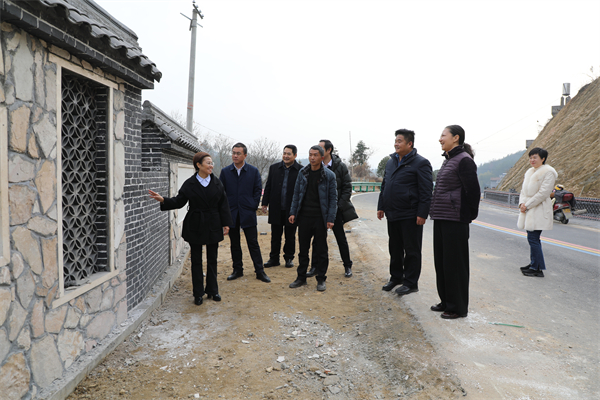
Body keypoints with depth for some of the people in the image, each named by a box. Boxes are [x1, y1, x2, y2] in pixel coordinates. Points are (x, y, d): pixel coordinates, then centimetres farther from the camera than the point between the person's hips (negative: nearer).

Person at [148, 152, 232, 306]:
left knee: (212, 259, 9)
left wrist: (226, 224, 0)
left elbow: (223, 205, 4)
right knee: (196, 260, 5)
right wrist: (163, 200, -19)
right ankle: (198, 293, 15)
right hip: (195, 226, -1)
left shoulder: (217, 183, 2)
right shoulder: (189, 184, -3)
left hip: (213, 226, 2)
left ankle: (212, 290, 23)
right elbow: (179, 201, -2)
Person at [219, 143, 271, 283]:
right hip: (231, 213, 2)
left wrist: (253, 206, -4)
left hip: (248, 213, -2)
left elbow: (258, 190, 3)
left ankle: (260, 271, 9)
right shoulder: (225, 171, 5)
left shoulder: (254, 171, 2)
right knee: (234, 244, 10)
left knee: (253, 243, 2)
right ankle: (237, 270, 23)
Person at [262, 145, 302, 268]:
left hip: (292, 209, -2)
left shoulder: (301, 170, -4)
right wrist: (265, 203, 6)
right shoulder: (274, 168, 6)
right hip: (276, 209, 3)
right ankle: (274, 258, 21)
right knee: (275, 236, 10)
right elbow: (268, 187, 10)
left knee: (290, 236, 10)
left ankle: (289, 258, 23)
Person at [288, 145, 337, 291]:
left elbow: (333, 198, -3)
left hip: (320, 217, -3)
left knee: (321, 250, 5)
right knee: (303, 248, 11)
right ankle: (301, 278, 23)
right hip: (304, 216, 3)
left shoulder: (329, 175, -4)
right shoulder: (302, 173, 6)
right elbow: (296, 193, 9)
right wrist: (293, 212, 2)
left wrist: (331, 218, -10)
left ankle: (321, 279, 17)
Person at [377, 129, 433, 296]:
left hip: (410, 216, -7)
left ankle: (411, 283, 12)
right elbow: (384, 186, 20)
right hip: (392, 214, 8)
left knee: (411, 250, 2)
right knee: (395, 249, 17)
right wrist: (381, 206, 15)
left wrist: (422, 213, -18)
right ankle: (396, 277, 31)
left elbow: (426, 191, -13)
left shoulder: (420, 163, -8)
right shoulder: (391, 162, 15)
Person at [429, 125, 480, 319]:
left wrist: (470, 215, -7)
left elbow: (473, 190, -15)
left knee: (454, 263, 0)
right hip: (441, 218, 10)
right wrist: (436, 212, 15)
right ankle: (446, 301, 29)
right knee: (441, 261, 15)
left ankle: (458, 307, 12)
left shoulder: (464, 160, -13)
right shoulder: (448, 160, 16)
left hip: (455, 220, -10)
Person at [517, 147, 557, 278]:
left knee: (533, 238, -9)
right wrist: (522, 203, -2)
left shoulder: (548, 172, -10)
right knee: (532, 238, 13)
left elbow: (543, 193, -17)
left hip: (539, 211, -8)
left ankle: (538, 269, -2)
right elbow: (524, 189, 16)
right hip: (529, 210, 8)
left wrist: (527, 205, -16)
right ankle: (533, 264, 22)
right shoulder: (529, 172, 15)